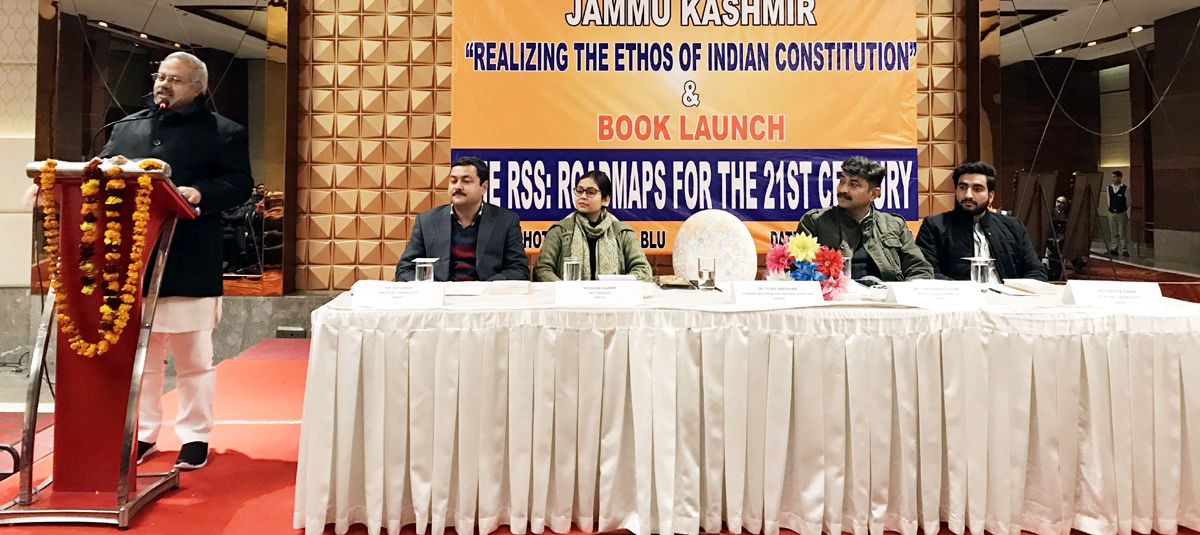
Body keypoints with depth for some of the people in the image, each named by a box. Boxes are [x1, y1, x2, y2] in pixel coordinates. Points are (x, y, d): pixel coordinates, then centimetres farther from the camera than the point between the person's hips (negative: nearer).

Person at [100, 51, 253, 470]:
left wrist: (199, 193, -22)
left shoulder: (223, 133, 3)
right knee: (139, 355, 12)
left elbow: (240, 183, -5)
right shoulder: (126, 129, 19)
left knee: (193, 356, 4)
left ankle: (195, 437, 17)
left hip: (190, 265, -4)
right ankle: (142, 434, 25)